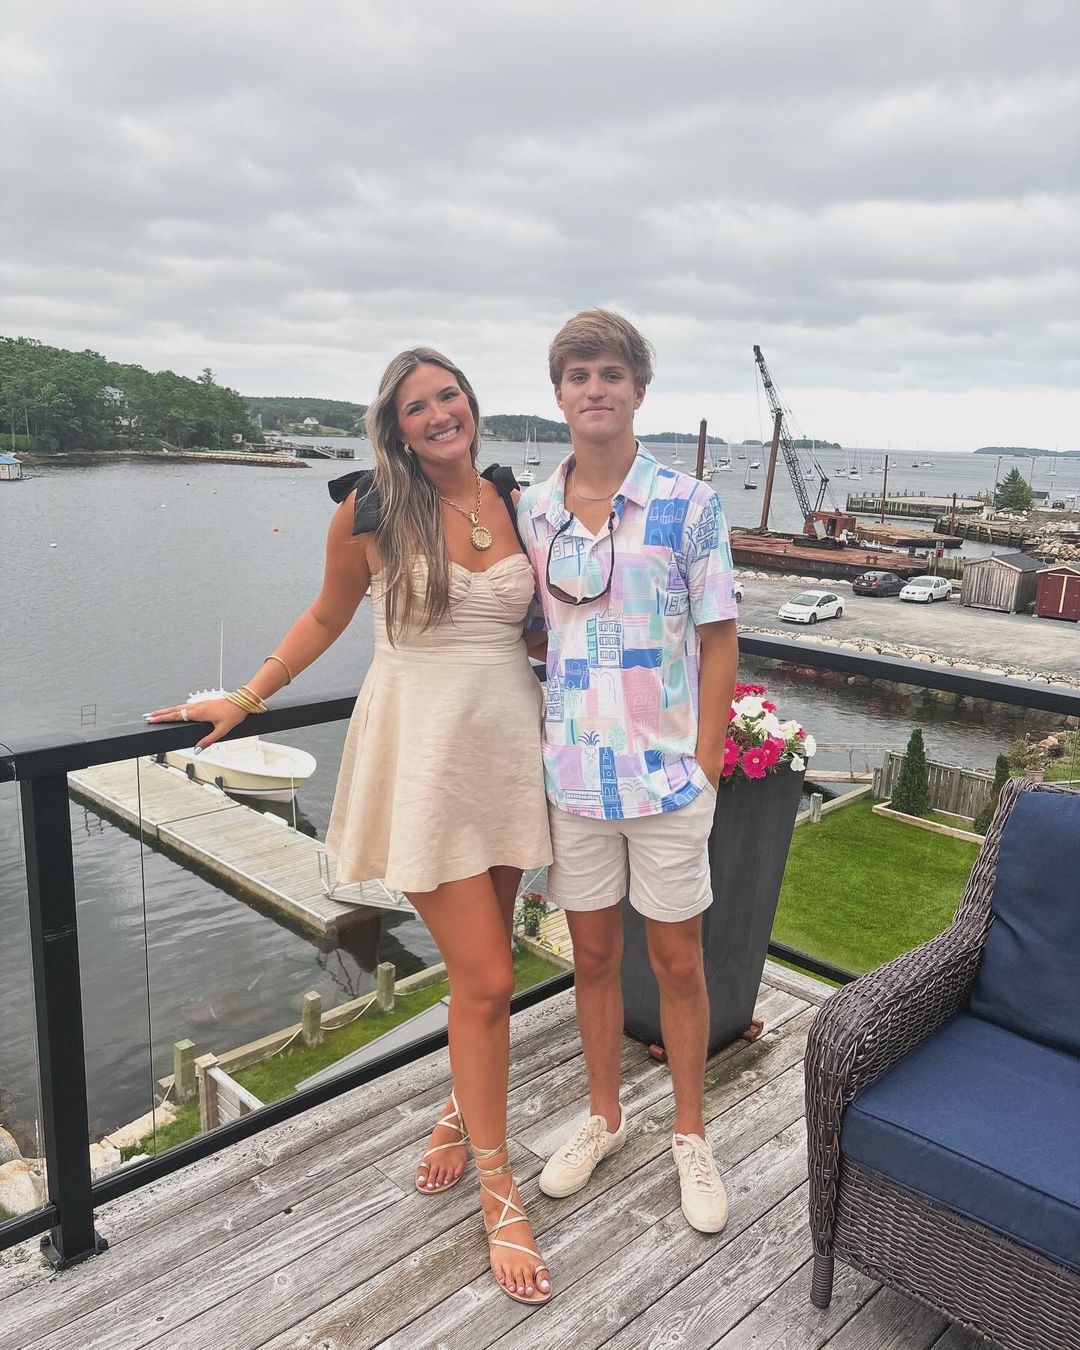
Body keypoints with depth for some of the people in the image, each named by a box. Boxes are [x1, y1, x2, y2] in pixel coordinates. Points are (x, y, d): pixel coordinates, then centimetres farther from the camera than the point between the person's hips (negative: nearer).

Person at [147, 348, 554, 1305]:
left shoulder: (515, 502, 7)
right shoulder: (370, 511, -4)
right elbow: (327, 618, 9)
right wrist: (247, 699, 11)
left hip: (509, 746, 4)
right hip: (424, 753, -4)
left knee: (483, 962, 14)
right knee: (485, 981, -3)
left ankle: (463, 1107, 42)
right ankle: (498, 1191, 17)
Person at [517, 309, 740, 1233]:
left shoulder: (687, 504, -6)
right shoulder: (532, 511, 3)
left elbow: (719, 642, -4)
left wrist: (704, 766, -8)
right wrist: (533, 748, 3)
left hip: (667, 773, -2)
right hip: (569, 774, 3)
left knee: (678, 961, 11)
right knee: (593, 955, 17)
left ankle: (691, 1135, 33)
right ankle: (604, 1116, 39)